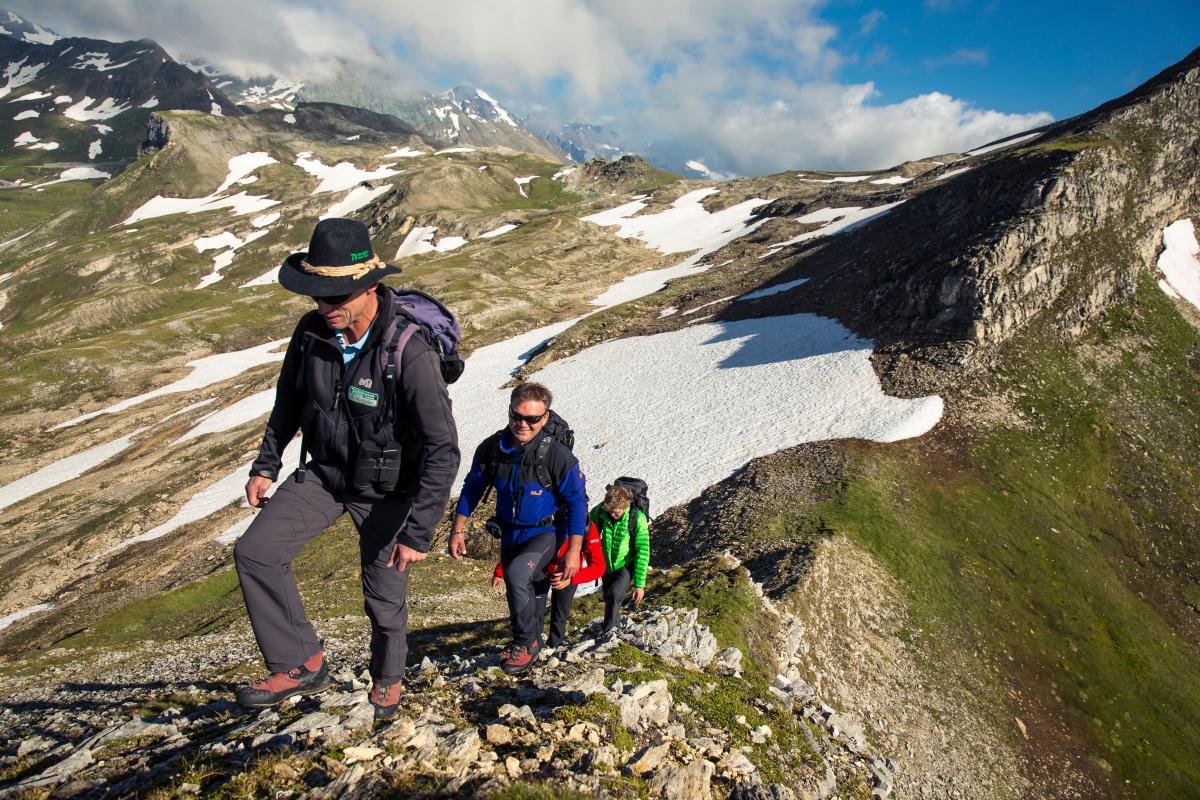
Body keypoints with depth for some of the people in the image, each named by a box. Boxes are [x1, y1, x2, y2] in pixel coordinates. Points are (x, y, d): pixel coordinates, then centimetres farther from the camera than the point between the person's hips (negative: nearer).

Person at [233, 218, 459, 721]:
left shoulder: (408, 351, -30)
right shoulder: (311, 333, -12)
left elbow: (443, 450, -30)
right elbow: (288, 403, 9)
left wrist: (417, 532, -31)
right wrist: (266, 464, 8)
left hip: (386, 490, -5)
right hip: (325, 472, 5)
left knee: (384, 599, 7)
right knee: (254, 552, -10)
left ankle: (387, 680, 38)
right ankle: (303, 665, 5)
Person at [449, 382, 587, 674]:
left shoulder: (558, 455, -23)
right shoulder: (492, 448, -14)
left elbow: (577, 502, -15)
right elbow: (472, 488, 1)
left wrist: (574, 550, -18)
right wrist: (458, 530, 0)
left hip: (546, 533, -5)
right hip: (510, 534, 5)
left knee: (517, 574, -28)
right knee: (526, 592, 19)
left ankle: (527, 642, -8)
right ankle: (532, 641, 46)